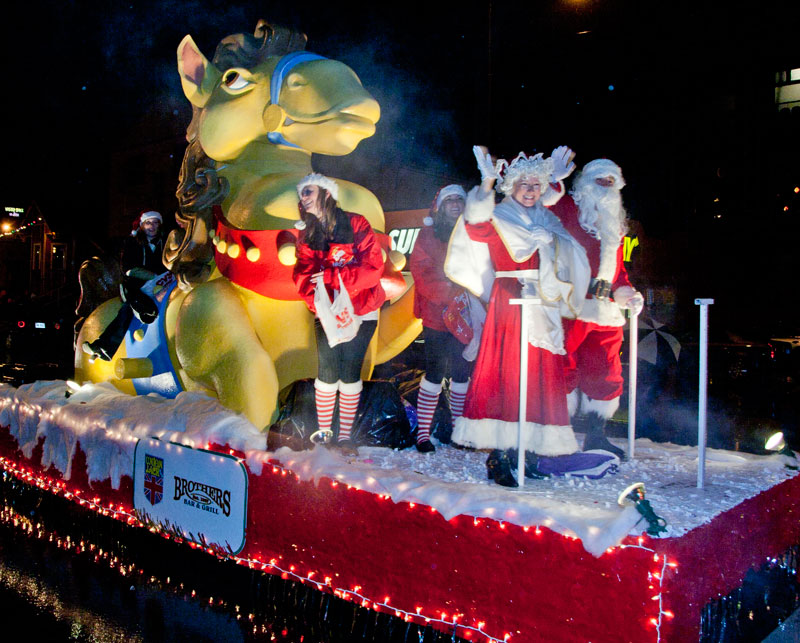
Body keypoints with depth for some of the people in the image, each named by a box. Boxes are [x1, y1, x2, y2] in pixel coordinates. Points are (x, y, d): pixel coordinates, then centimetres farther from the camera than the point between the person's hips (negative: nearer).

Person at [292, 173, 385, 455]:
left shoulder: (356, 224, -5)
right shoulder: (306, 234, 9)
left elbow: (372, 266, -14)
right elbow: (303, 276, 0)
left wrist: (330, 276, -17)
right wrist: (319, 304, -18)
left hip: (359, 312, -2)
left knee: (351, 373, -1)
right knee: (327, 372, -3)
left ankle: (345, 436, 9)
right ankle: (323, 433, 10)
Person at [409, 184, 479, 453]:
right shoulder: (429, 235, 3)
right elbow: (421, 272, -7)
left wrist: (473, 296, -6)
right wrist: (451, 294, -19)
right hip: (436, 314, -3)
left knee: (461, 373, 7)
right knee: (434, 373, -3)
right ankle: (422, 432, 5)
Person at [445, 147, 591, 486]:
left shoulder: (545, 220, 17)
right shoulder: (498, 219, -2)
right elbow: (476, 227, -22)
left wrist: (557, 178, 29)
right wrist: (487, 185, -34)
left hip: (543, 306, 7)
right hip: (510, 303, -7)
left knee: (540, 375, 4)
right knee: (507, 372, -11)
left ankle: (525, 448, 13)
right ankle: (499, 454, -9)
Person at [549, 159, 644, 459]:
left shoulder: (614, 222, 26)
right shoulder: (567, 207, 6)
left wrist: (626, 291, 14)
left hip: (606, 308, 7)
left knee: (605, 372, 9)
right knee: (565, 370, -7)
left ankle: (595, 435, 21)